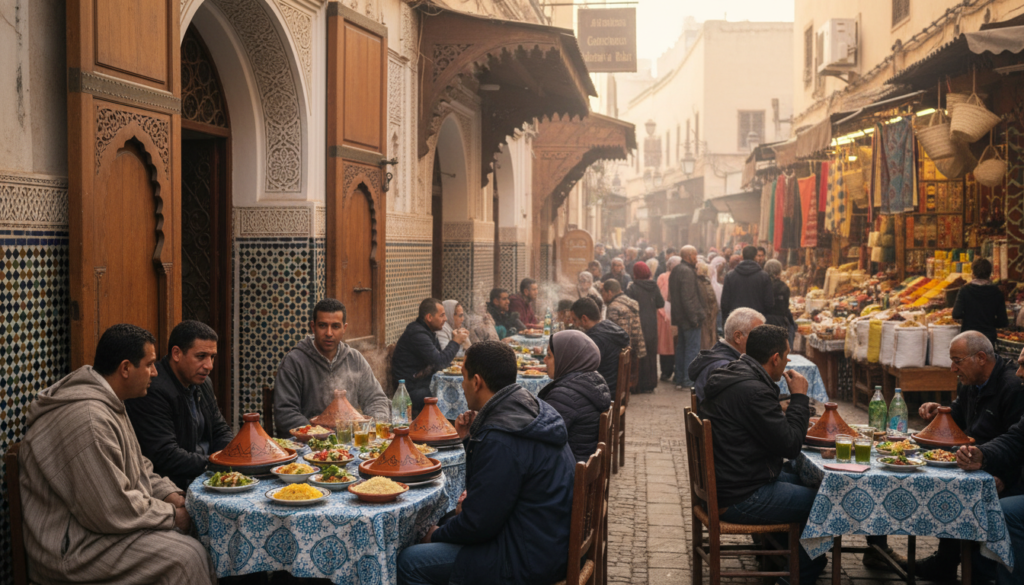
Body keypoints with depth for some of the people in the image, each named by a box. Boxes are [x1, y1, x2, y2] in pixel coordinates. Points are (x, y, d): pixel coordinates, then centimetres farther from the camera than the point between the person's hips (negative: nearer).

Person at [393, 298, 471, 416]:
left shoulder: (427, 331, 14)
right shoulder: (417, 334, -18)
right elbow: (440, 362, -22)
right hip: (414, 392, -10)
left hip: (426, 386, 10)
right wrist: (455, 342, -10)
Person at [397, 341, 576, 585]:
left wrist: (437, 535, -1)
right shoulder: (533, 409, 5)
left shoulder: (499, 439, -25)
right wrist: (471, 439, 7)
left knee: (409, 562, -6)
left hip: (525, 564, -10)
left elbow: (478, 524, -20)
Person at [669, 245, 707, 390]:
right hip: (689, 317, -10)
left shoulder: (676, 270, 12)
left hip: (680, 318, 10)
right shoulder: (687, 271, -17)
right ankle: (689, 381, -3)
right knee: (692, 349, -4)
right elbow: (687, 298, -23)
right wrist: (694, 318, -19)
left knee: (681, 348, 15)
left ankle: (679, 380, 20)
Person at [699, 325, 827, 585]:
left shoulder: (729, 377, 7)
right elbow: (790, 446, -20)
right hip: (740, 499, -10)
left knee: (801, 480, 24)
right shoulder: (753, 391, -26)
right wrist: (799, 397, -11)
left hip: (724, 483, 11)